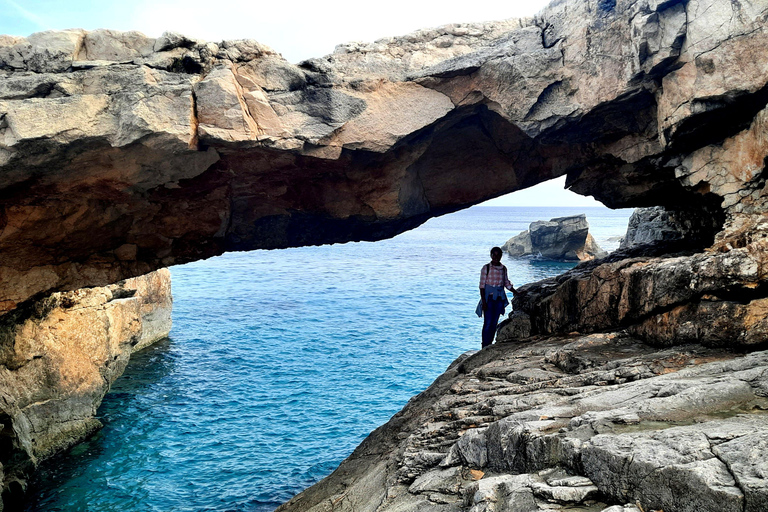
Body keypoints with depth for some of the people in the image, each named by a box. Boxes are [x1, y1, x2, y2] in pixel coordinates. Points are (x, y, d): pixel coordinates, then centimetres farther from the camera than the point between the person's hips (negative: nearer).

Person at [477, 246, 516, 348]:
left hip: (499, 298, 5)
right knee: (488, 323, -7)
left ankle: (489, 345, 16)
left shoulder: (503, 268, 7)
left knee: (494, 323, 7)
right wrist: (483, 301, -12)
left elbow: (507, 284, 18)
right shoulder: (486, 268, -6)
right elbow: (482, 285, -7)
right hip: (489, 297, -4)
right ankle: (485, 347, -1)